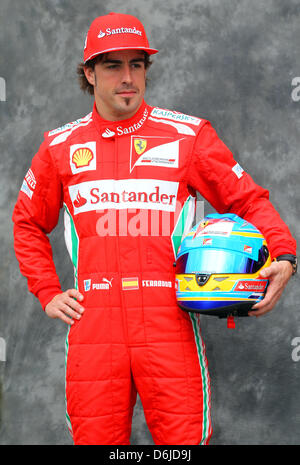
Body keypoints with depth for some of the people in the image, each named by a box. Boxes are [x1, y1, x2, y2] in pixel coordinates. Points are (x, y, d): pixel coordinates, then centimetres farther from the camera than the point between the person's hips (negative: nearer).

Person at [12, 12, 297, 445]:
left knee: (184, 437, -6)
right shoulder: (61, 146, 13)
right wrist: (48, 293, 15)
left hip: (170, 328, -1)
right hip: (93, 327, 2)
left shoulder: (187, 135, 7)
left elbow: (247, 199, 8)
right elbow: (28, 223, 25)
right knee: (95, 438, 3)